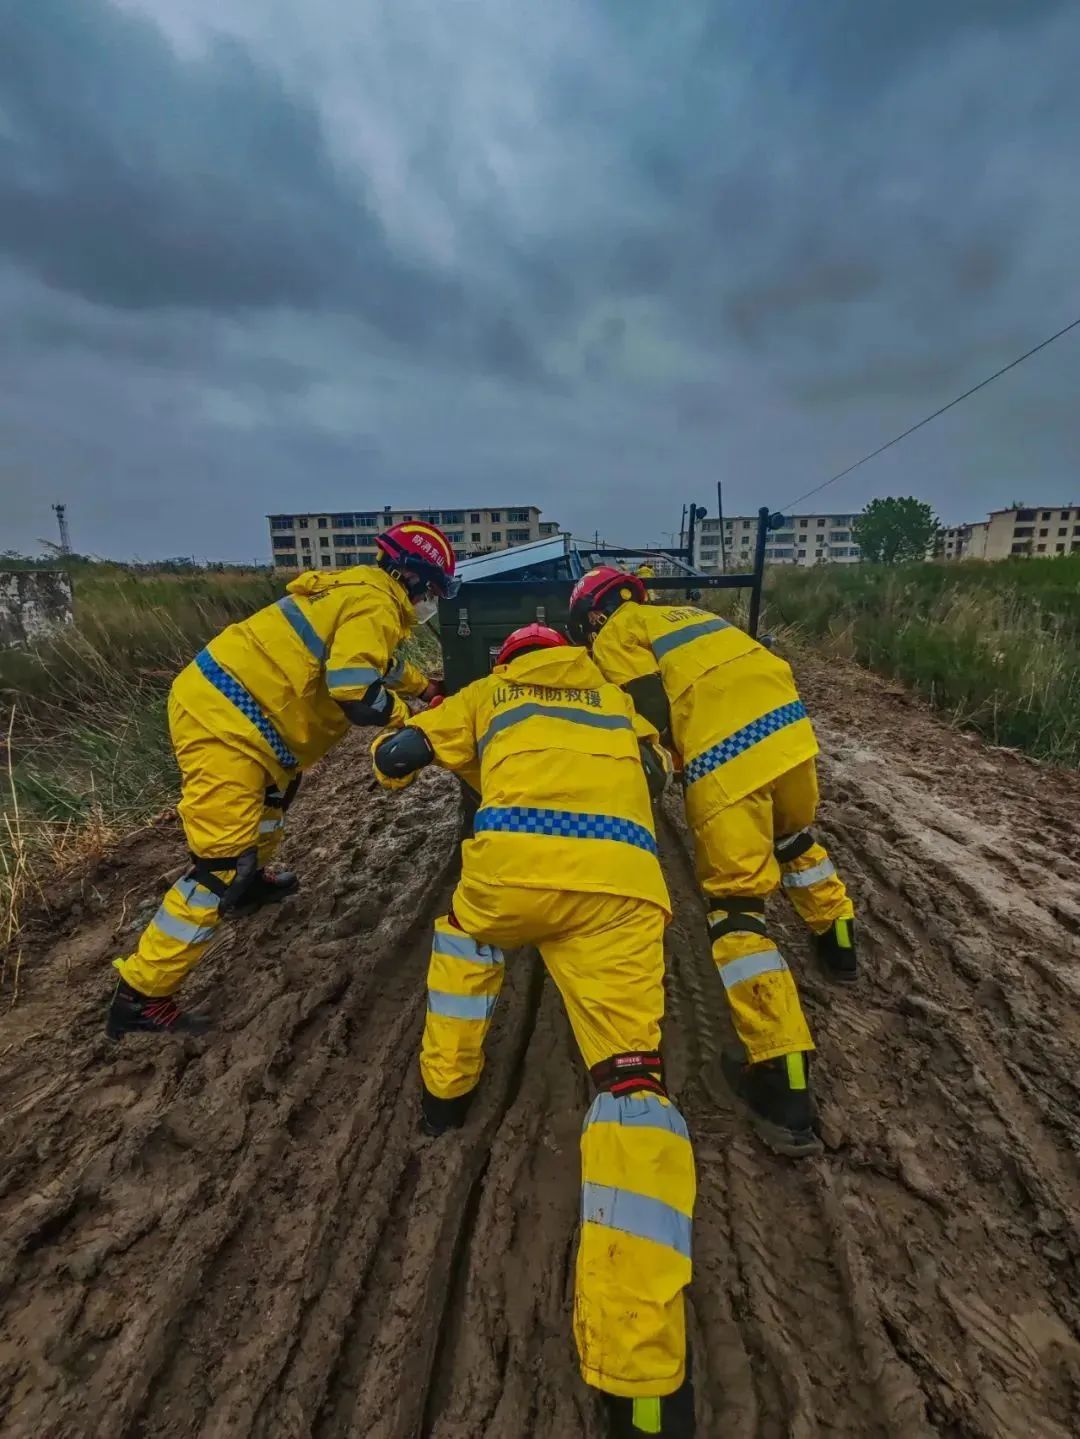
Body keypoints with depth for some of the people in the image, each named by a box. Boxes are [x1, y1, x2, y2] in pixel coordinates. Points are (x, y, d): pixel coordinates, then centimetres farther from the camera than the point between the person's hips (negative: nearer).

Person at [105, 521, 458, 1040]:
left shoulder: (358, 590, 17)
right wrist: (401, 714, -8)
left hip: (214, 699, 11)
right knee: (222, 864, -9)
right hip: (223, 721, -11)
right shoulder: (374, 604, -14)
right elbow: (357, 691, -26)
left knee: (276, 786, 34)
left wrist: (427, 687, 37)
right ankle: (141, 996, 1)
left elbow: (373, 659, 35)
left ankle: (251, 879, 53)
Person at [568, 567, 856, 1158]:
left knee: (735, 905, -2)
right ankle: (839, 944, 52)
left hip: (724, 752, -8)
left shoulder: (616, 634, 8)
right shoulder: (683, 613, 30)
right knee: (793, 835, 34)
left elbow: (651, 713, -4)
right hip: (788, 721, 8)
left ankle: (786, 1090, 0)